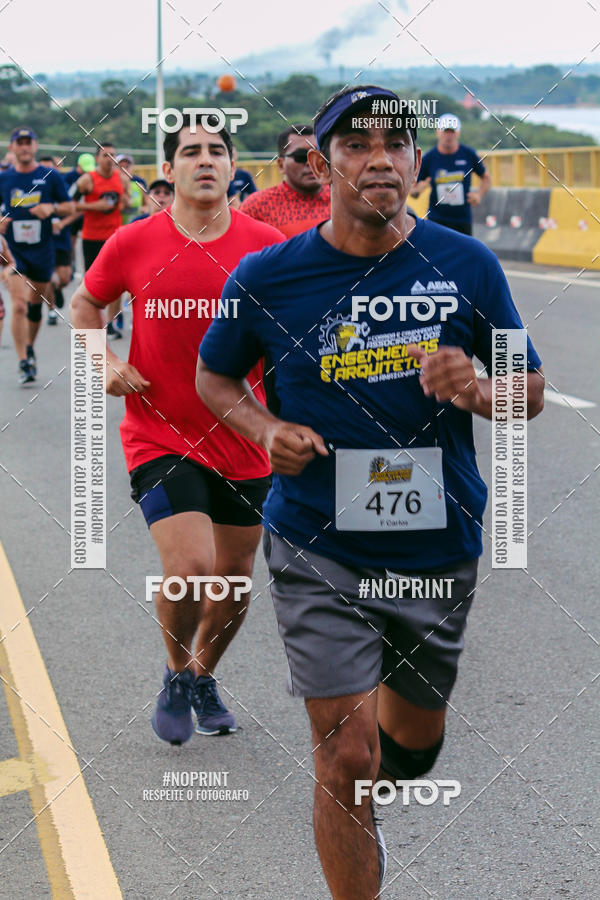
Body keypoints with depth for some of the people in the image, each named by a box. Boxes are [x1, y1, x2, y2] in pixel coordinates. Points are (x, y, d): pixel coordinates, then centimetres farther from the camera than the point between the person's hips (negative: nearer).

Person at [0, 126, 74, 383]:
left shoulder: (50, 177, 1)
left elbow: (69, 207, 5)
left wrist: (52, 208, -15)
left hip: (42, 251, 1)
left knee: (36, 304, 13)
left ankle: (29, 348, 36)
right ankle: (23, 361, -13)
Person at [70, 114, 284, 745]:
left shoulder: (266, 244, -4)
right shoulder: (133, 244, -6)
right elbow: (85, 304, 12)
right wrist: (107, 362, -5)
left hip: (243, 442, 3)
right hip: (161, 438, -3)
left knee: (235, 575, 12)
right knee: (189, 565, -19)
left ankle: (204, 676, 41)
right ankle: (176, 675, 11)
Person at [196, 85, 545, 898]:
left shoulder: (468, 267, -5)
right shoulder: (268, 277, -7)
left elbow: (531, 390, 4)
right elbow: (213, 377, 10)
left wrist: (476, 392, -19)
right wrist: (267, 432, -10)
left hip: (438, 549, 3)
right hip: (319, 554, -2)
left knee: (416, 737, 21)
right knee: (347, 755, -8)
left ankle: (361, 802, 56)